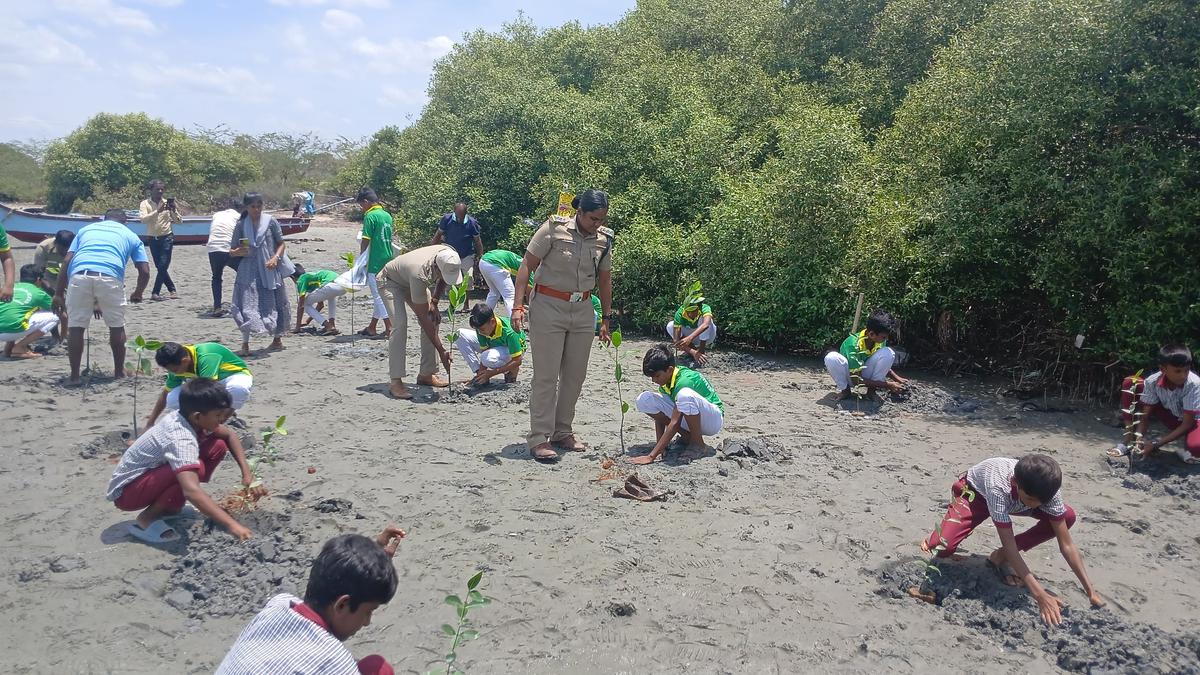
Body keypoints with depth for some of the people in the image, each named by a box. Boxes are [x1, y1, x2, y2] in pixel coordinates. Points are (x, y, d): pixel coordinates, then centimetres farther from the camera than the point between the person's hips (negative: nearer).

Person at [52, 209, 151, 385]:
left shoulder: (86, 229, 30)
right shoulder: (130, 235, 27)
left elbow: (67, 261, 18)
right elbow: (145, 271, 17)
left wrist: (58, 294, 18)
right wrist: (137, 294, 35)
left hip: (79, 276, 1)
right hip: (110, 277, -1)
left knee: (76, 326, 12)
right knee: (116, 326, 17)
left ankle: (74, 375, 13)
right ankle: (119, 372, 26)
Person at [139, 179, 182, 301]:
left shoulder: (167, 203, 2)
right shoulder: (145, 204, 1)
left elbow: (179, 221, 0)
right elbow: (143, 219, -17)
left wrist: (173, 210, -17)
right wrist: (158, 211, -28)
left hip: (166, 238, -1)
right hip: (153, 239, 1)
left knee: (163, 266, -10)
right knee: (160, 267, 6)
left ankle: (155, 293, -6)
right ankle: (172, 290, 18)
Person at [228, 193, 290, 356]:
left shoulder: (270, 222, 0)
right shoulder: (241, 225, 3)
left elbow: (281, 243, 4)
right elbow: (232, 250, 7)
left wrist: (275, 258, -13)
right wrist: (237, 252, -16)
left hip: (270, 270, 0)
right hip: (249, 271, 0)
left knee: (274, 304, 10)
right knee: (246, 306, -9)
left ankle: (278, 339, 30)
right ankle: (245, 345, -3)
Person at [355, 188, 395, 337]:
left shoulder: (370, 216, -11)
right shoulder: (387, 215, 11)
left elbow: (365, 241, -12)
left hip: (375, 262, -8)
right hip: (388, 261, 8)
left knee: (379, 296, -3)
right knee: (380, 296, 13)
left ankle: (389, 327, -5)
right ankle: (372, 327, 23)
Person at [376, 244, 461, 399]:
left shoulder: (449, 256, -28)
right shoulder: (420, 274, -45)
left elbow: (443, 280, 0)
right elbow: (423, 319, -39)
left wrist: (434, 302, -11)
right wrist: (442, 351, -38)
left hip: (410, 282, 7)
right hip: (390, 281, -7)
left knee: (434, 320, -5)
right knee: (400, 324, -26)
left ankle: (426, 374, 3)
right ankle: (396, 381, -24)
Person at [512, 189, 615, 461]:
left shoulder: (604, 239, 1)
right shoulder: (554, 229, -13)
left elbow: (605, 280, 12)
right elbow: (527, 266, -10)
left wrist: (606, 319, 13)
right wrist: (518, 306, -17)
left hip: (583, 310, 5)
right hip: (549, 307, -5)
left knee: (575, 375, 9)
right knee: (546, 375, -5)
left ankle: (562, 432, 22)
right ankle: (539, 438, 1)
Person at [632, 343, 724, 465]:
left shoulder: (684, 380, -30)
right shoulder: (665, 380, -5)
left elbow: (674, 423, -34)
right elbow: (660, 415, -3)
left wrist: (651, 456, -37)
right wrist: (659, 447, -15)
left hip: (713, 419, -8)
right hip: (687, 418, 8)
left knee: (685, 395, -41)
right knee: (643, 400, -10)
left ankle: (698, 445, -16)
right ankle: (688, 437, -1)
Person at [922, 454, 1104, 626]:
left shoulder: (1045, 490, -31)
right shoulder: (998, 487, -44)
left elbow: (1066, 545, -23)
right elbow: (1009, 546, -41)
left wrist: (1090, 591, -27)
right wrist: (1040, 596, -45)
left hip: (1013, 497, 5)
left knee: (1068, 517, -18)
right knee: (943, 548, -32)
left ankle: (999, 557, -5)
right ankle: (932, 541, 8)